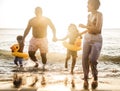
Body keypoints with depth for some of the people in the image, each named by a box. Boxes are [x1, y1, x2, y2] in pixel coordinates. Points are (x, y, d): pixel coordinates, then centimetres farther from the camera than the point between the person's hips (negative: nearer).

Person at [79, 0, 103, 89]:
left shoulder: (99, 14, -9)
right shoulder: (89, 15, 12)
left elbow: (97, 28, -20)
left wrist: (84, 26, -15)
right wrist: (81, 33, 21)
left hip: (97, 40, -6)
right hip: (87, 39, 6)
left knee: (92, 60, -15)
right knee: (84, 59, -5)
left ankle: (95, 78, 9)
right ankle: (86, 79, 7)